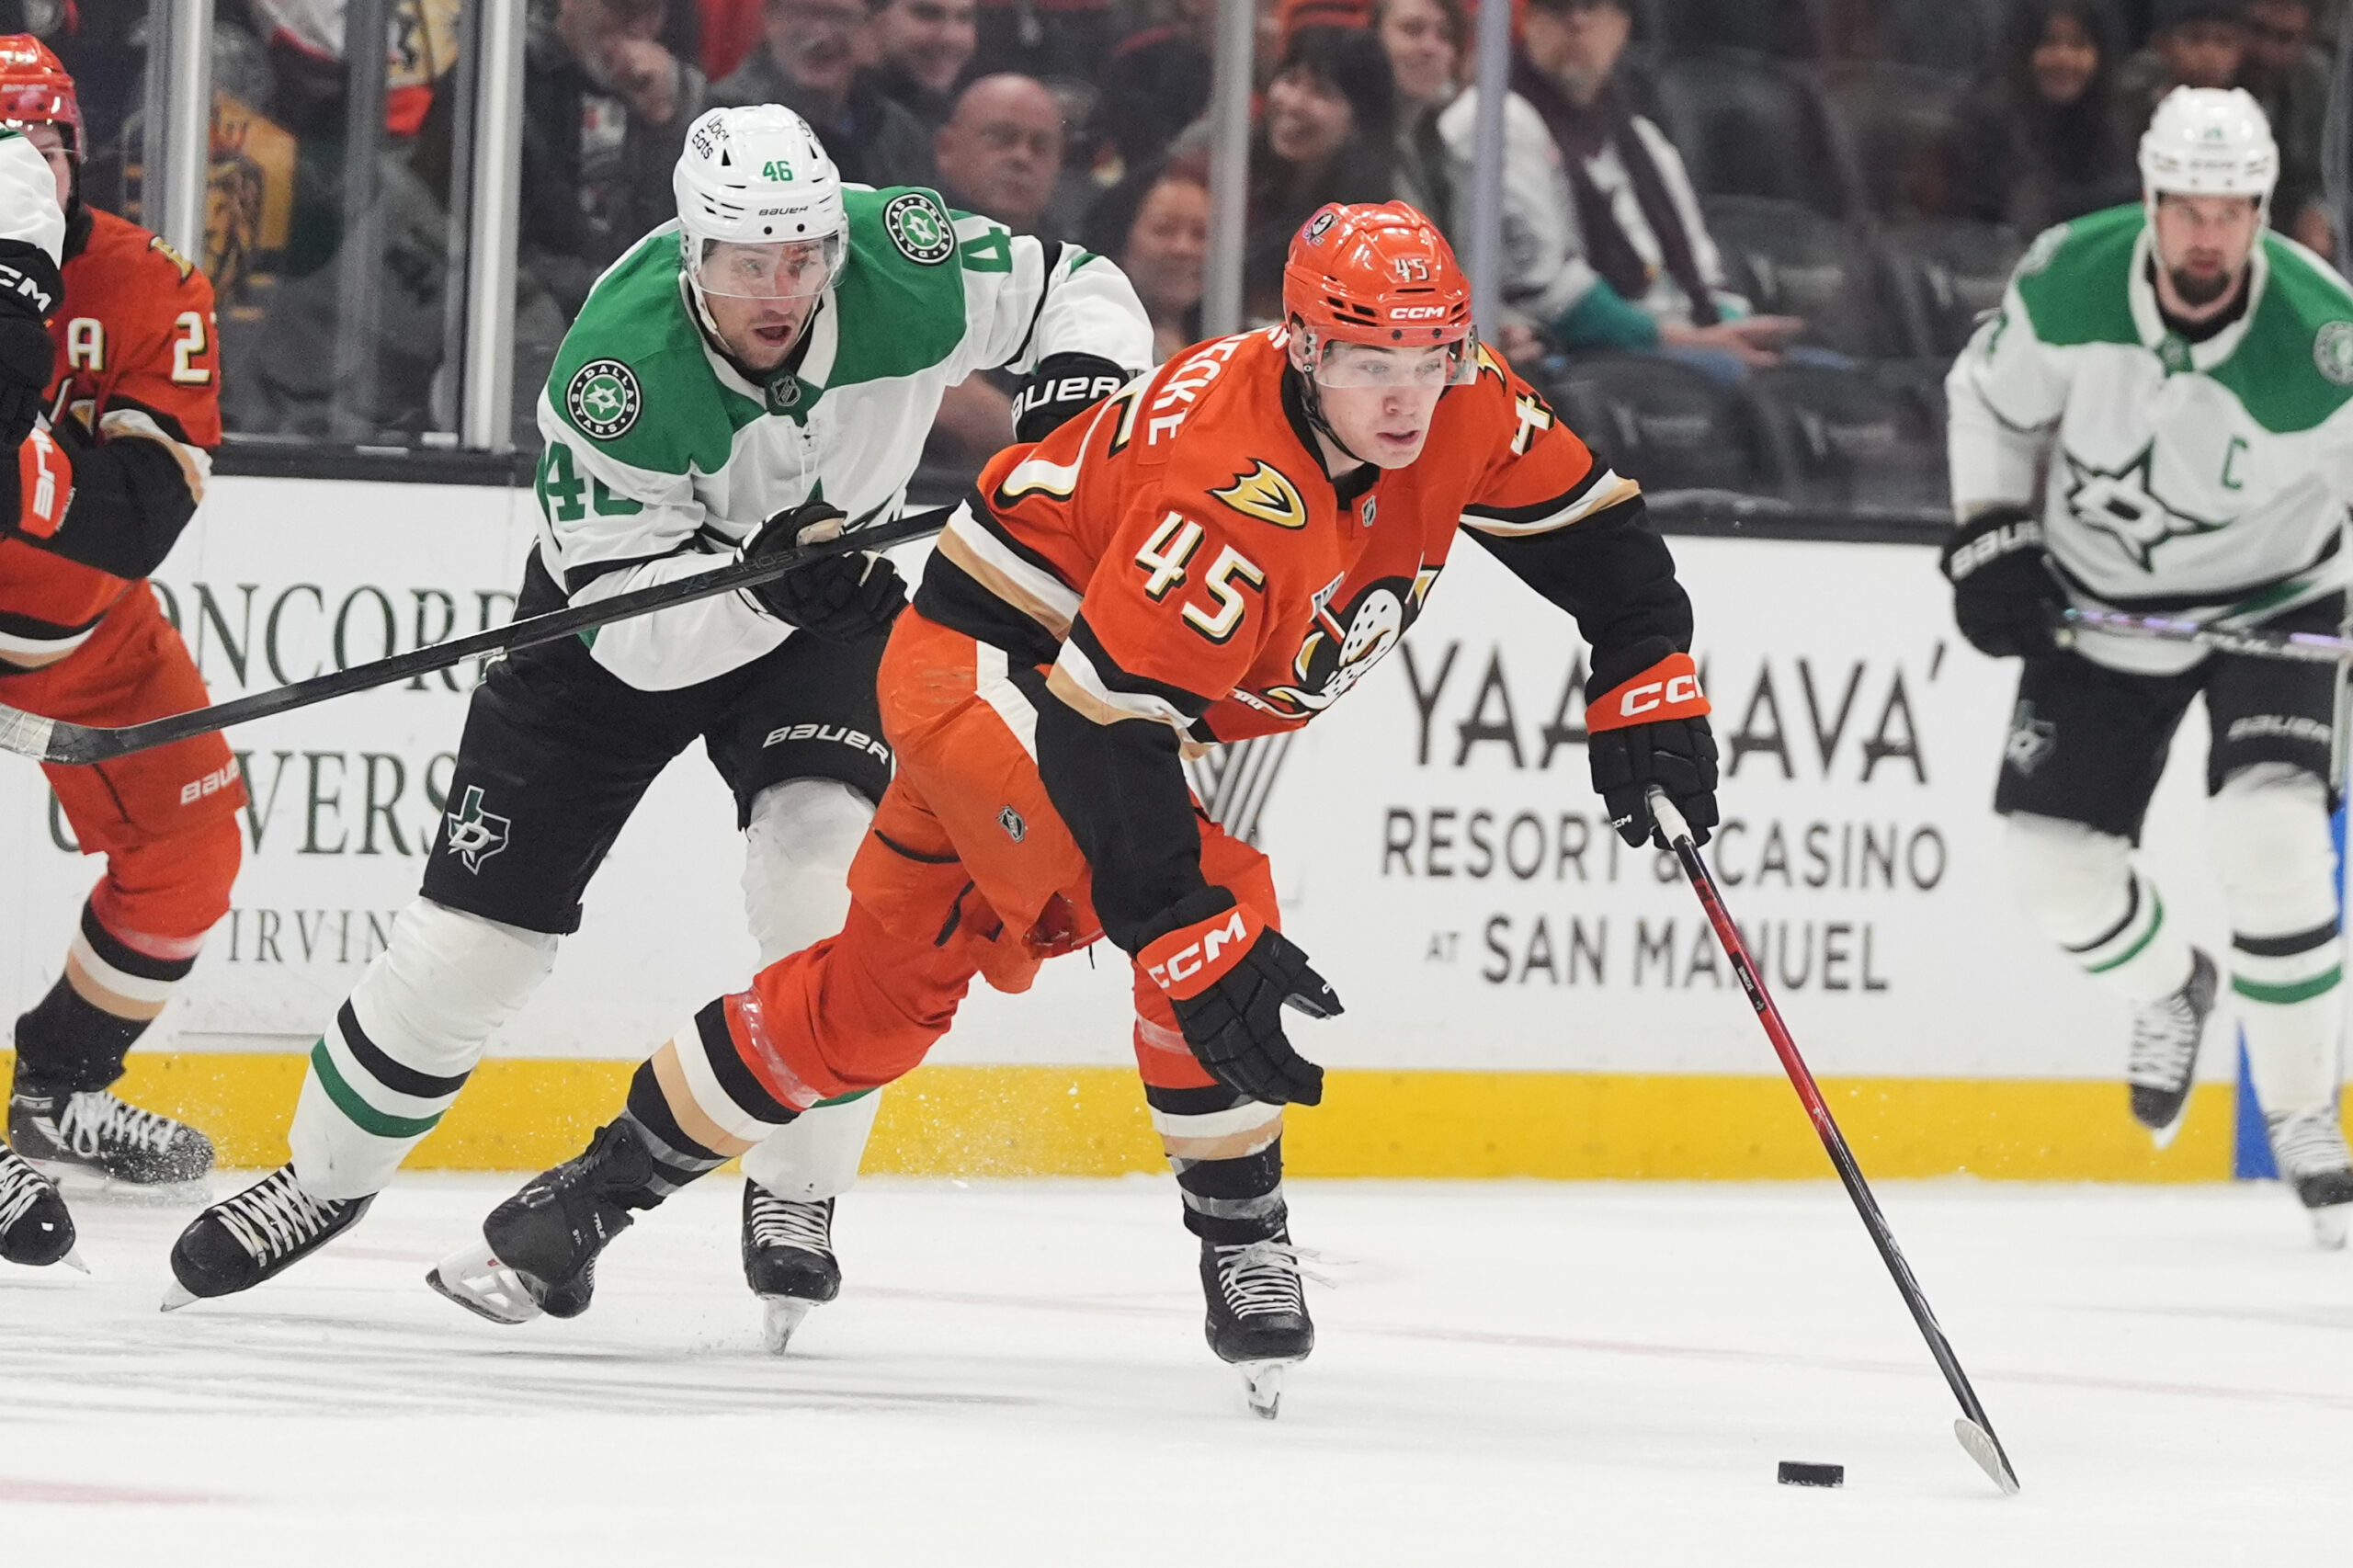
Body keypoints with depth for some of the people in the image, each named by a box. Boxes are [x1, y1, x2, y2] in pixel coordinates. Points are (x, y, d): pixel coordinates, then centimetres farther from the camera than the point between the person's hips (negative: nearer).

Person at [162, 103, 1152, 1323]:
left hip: (831, 597, 2)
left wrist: (1073, 407, -29)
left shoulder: (902, 265, -27)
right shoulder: (616, 364, -34)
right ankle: (326, 1176, 22)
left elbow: (1079, 292, -10)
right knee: (480, 918, -1)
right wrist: (763, 580, -49)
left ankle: (797, 1195, -5)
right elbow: (631, 623, -32)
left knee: (824, 867, -23)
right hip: (628, 609, -2)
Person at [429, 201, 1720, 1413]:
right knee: (1199, 911, -28)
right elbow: (1108, 737, -39)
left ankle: (604, 1190, 25)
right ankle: (1236, 1238, -12)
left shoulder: (1466, 413, -15)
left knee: (880, 1000, 13)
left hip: (1140, 683, 8)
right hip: (997, 658, -8)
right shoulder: (1232, 485, -37)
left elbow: (1595, 530, 3)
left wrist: (1651, 701, -8)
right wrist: (1209, 954, -42)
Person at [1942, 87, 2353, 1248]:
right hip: (2097, 605, 3)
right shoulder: (2068, 284, -19)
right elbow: (1991, 400, 1)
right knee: (2053, 857, 1)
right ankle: (2170, 989, 38)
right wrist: (1989, 537, -7)